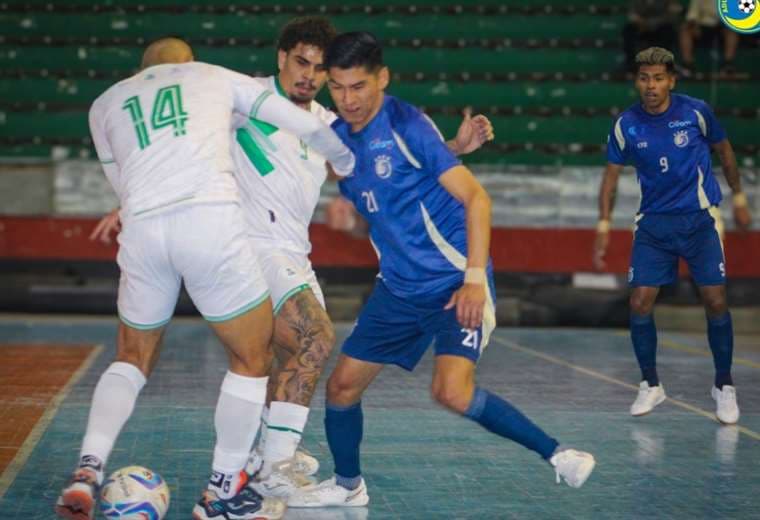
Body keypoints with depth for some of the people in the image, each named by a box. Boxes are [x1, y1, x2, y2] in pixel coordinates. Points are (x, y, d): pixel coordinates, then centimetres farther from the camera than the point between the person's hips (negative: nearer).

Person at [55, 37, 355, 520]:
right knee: (253, 357, 14)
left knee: (132, 359, 24)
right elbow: (306, 125, 24)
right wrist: (347, 162, 40)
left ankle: (88, 470, 9)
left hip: (142, 227, 3)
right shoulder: (214, 76, 23)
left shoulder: (105, 103, 27)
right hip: (212, 218, -3)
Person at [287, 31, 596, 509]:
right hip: (398, 287, 7)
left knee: (452, 391, -23)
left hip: (456, 281, -7)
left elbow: (476, 198, -17)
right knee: (342, 384, 6)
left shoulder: (408, 125, -16)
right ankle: (348, 486, 29)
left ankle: (558, 456, -9)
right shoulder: (337, 135, 4)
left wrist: (474, 278, -23)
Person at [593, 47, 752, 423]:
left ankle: (724, 386, 13)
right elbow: (612, 173, 6)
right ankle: (650, 385, 13)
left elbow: (723, 149, 9)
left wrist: (739, 198, 13)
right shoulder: (626, 125, -5)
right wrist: (604, 225, -1)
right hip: (652, 223, 1)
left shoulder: (695, 111, -8)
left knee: (715, 303, -5)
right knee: (640, 304, -5)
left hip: (699, 219, -1)